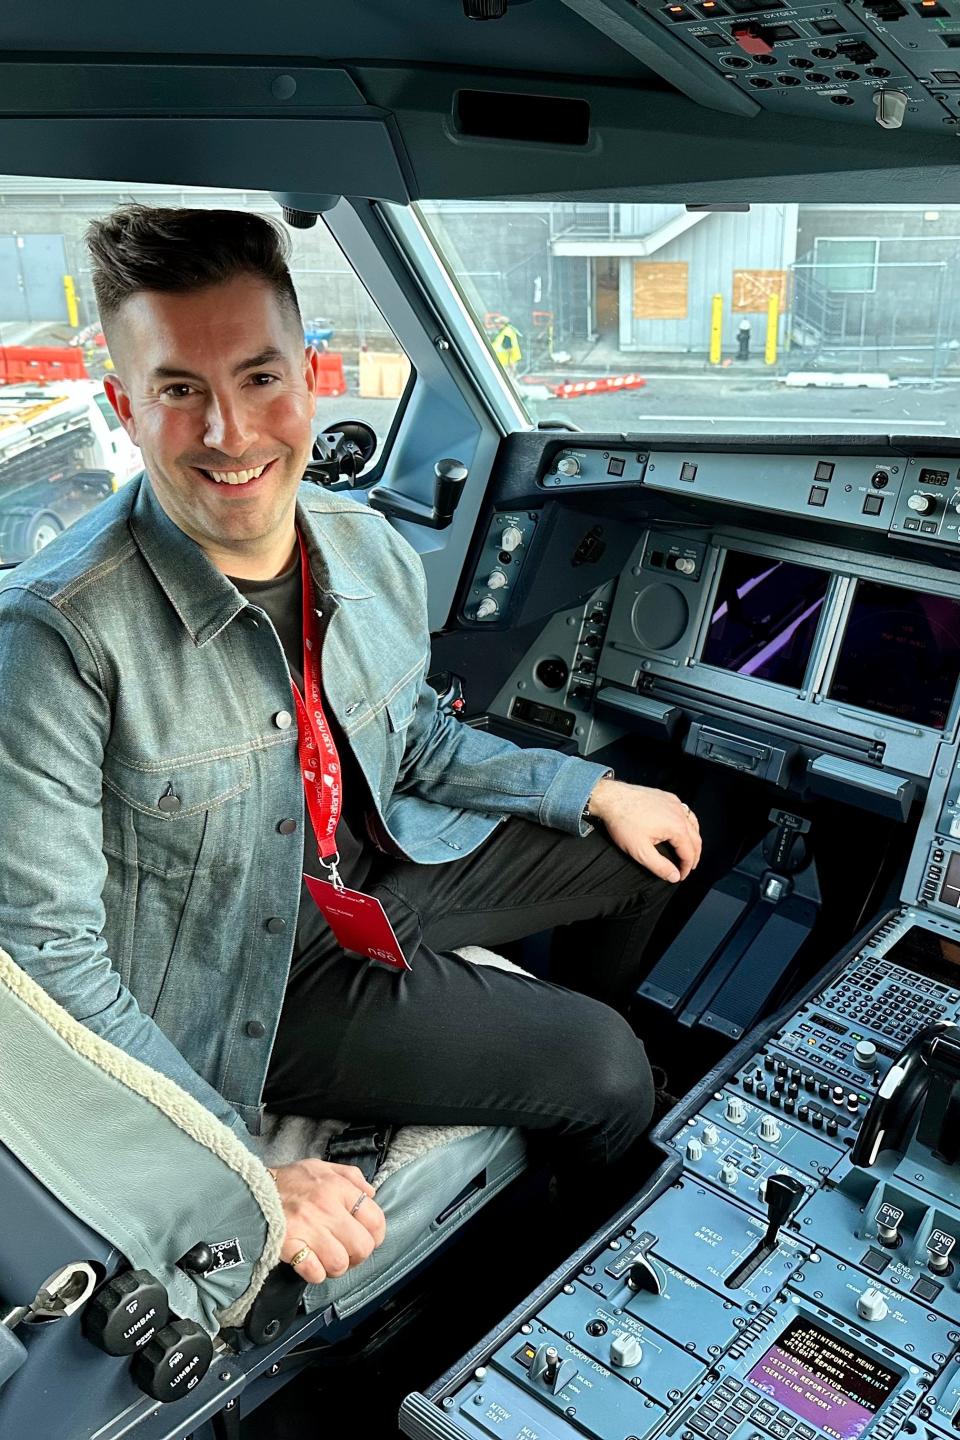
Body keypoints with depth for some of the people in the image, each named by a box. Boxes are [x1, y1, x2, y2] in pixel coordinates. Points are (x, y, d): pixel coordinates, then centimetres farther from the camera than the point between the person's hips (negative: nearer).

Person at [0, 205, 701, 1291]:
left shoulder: (373, 554, -9)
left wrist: (595, 791, 5)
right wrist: (244, 1171, -28)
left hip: (374, 863, 7)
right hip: (245, 976, -6)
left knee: (653, 853, 14)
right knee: (599, 1069, -11)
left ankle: (578, 1038, 44)